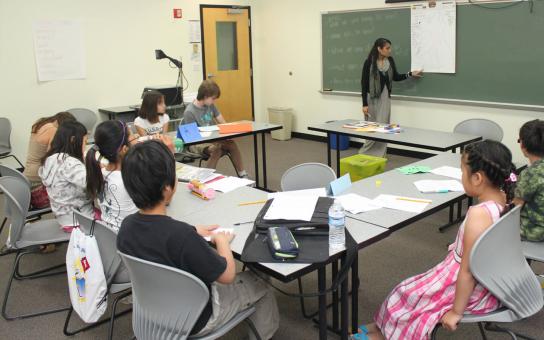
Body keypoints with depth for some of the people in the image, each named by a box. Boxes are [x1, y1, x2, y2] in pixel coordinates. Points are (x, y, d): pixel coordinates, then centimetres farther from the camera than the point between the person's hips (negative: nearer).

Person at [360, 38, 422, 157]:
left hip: (385, 97, 4)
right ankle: (364, 153, 17)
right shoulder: (369, 62, -13)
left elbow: (396, 77, 14)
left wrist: (411, 74, 2)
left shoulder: (390, 61, 1)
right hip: (372, 97, -4)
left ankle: (379, 155, 10)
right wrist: (364, 104, -14)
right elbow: (364, 83, -11)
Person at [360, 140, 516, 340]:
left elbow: (468, 272, -26)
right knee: (417, 288, 20)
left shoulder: (479, 214, -32)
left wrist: (456, 312, -15)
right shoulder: (504, 200, -7)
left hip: (471, 290, -8)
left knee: (410, 294, 11)